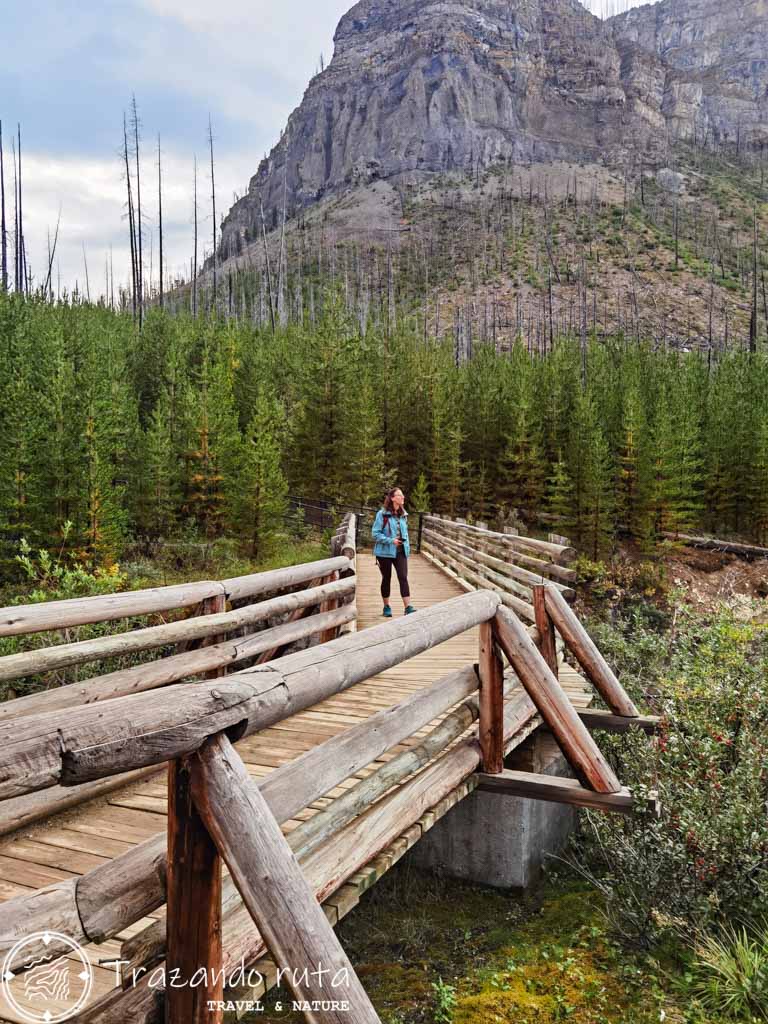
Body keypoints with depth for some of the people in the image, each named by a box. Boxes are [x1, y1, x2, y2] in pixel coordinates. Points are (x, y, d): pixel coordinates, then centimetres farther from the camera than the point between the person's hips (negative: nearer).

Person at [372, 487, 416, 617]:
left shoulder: (403, 514, 8)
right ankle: (387, 606, 24)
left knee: (403, 578, -8)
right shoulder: (382, 514, -10)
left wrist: (407, 547, 9)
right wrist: (390, 540, -21)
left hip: (400, 552, 4)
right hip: (385, 552, -4)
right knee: (386, 579, 9)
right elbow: (376, 533, -11)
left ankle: (408, 607, -12)